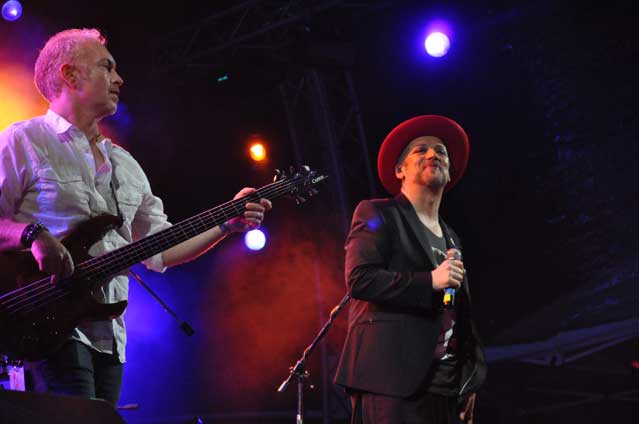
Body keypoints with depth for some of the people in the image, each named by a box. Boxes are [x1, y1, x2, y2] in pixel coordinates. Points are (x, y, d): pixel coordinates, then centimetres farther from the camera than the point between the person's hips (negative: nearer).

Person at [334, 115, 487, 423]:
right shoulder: (377, 214, 5)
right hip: (391, 379, -7)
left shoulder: (451, 239, 25)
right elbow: (359, 279, -10)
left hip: (444, 387, 7)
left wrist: (469, 382, 15)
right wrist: (430, 281, -13)